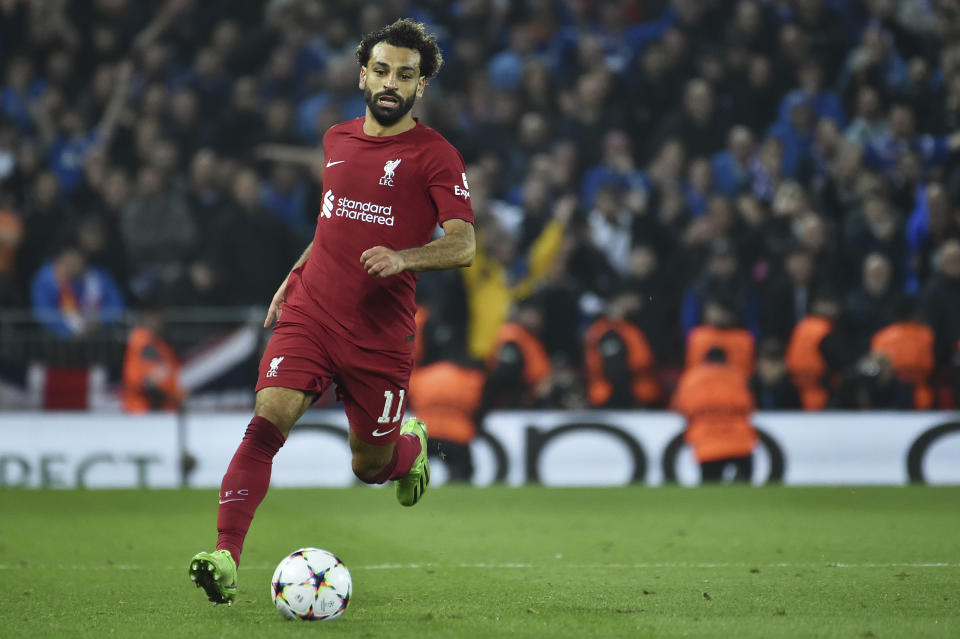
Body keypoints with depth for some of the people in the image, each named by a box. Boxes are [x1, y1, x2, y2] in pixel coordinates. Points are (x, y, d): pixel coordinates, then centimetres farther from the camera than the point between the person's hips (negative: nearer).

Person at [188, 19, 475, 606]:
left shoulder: (436, 156, -5)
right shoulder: (338, 140, 12)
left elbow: (463, 246, -13)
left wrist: (401, 258, -30)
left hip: (380, 337, -3)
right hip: (309, 316, 3)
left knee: (371, 466, 9)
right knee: (268, 419, -20)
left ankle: (410, 444, 47)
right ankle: (226, 555, -25)